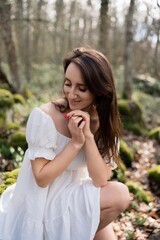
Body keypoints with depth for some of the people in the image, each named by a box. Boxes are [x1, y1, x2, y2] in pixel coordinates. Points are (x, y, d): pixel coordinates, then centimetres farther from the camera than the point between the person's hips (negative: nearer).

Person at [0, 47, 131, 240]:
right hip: (42, 206, -6)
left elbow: (101, 180, -15)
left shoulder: (103, 123, -5)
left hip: (74, 198, 6)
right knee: (119, 195, -19)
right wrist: (75, 142, -26)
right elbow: (42, 178, -19)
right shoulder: (44, 116, -21)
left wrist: (89, 136, -26)